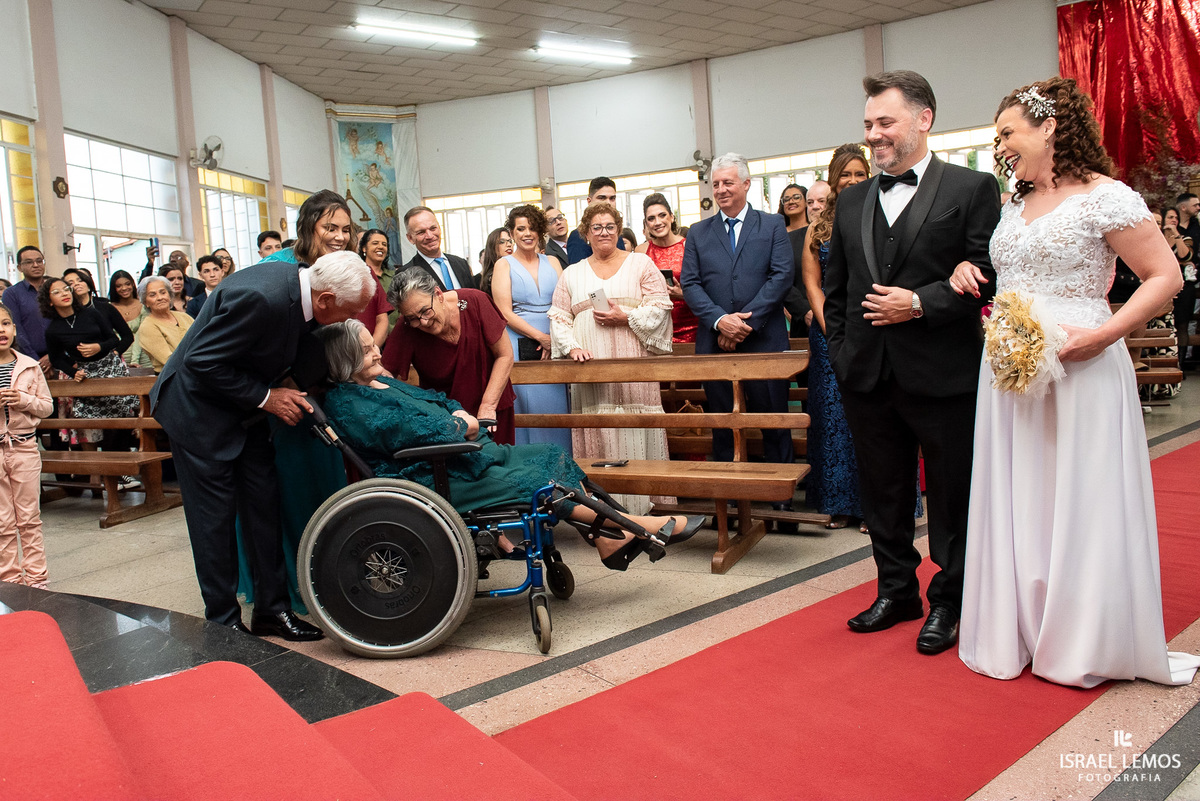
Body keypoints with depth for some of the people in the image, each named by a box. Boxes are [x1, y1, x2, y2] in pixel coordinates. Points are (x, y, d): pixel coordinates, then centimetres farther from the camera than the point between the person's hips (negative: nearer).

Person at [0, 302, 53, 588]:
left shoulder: (29, 366, 2)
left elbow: (47, 406, 5)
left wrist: (23, 400, -14)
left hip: (25, 448, 1)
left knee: (29, 519, 8)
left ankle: (36, 578, 16)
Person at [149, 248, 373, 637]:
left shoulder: (296, 284, -7)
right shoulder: (259, 297, -33)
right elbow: (201, 362, -27)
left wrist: (290, 391, -2)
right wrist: (265, 398, -22)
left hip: (245, 410, 8)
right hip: (200, 409, -8)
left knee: (264, 507, 8)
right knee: (215, 517, 0)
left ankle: (272, 608, 20)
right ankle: (223, 623, 14)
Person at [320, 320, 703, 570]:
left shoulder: (382, 383, 20)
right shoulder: (346, 403, -11)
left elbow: (434, 400, 23)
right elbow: (409, 430, -22)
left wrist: (459, 413, 0)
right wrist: (459, 427, -7)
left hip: (462, 453, 10)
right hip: (431, 478, -10)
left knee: (551, 456, 1)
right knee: (528, 481, -18)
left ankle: (609, 540, -1)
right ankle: (635, 527, -10)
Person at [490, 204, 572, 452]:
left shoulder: (551, 262, 13)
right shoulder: (504, 265, 4)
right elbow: (505, 313, -5)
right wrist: (541, 337, -12)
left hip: (554, 345, 3)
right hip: (519, 346, -3)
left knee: (555, 404, 3)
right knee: (526, 407, -2)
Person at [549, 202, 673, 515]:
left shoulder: (640, 263, 10)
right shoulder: (572, 274, 17)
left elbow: (660, 305, 2)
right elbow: (558, 318, 11)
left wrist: (626, 317, -11)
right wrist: (572, 346, -7)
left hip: (633, 364, -2)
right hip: (590, 369, 2)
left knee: (635, 434, -5)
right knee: (597, 433, -2)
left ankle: (641, 504, 1)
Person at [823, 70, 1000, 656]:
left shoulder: (972, 189, -2)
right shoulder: (851, 201, 13)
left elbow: (989, 276, -9)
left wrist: (920, 304, -17)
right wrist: (839, 348, 7)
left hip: (944, 374, -4)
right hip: (867, 376, 5)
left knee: (951, 495, 8)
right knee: (882, 493, 14)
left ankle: (947, 602, 25)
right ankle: (897, 591, 31)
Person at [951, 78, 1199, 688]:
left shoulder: (1103, 197, -7)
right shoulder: (1013, 207, 14)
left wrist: (1101, 335, -20)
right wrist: (968, 275, 7)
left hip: (1078, 371, -7)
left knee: (1081, 503, 1)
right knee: (1018, 503, 10)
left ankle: (1088, 642, 18)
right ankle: (1024, 631, 23)